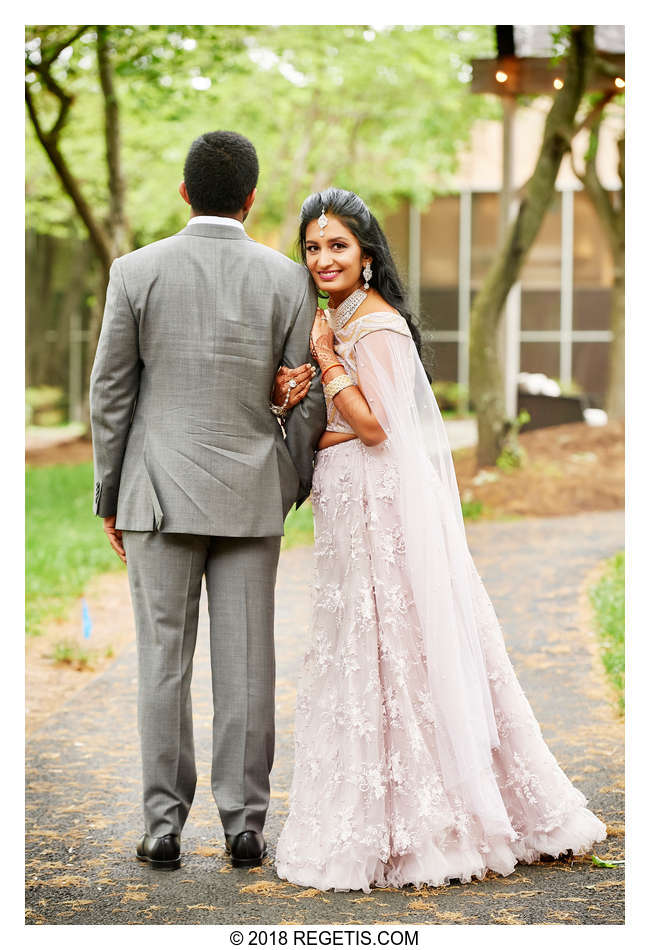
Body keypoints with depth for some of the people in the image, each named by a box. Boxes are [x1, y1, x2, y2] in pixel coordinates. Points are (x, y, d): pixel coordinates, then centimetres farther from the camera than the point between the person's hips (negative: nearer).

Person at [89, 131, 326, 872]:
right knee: (244, 662, 5)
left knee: (163, 660, 5)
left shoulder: (137, 271, -5)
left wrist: (108, 497, 8)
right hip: (251, 495, 1)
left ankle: (164, 825, 8)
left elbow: (110, 392, -1)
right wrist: (294, 489, 15)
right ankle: (244, 824, 9)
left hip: (160, 494, -1)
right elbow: (306, 399, 1)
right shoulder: (287, 280, -2)